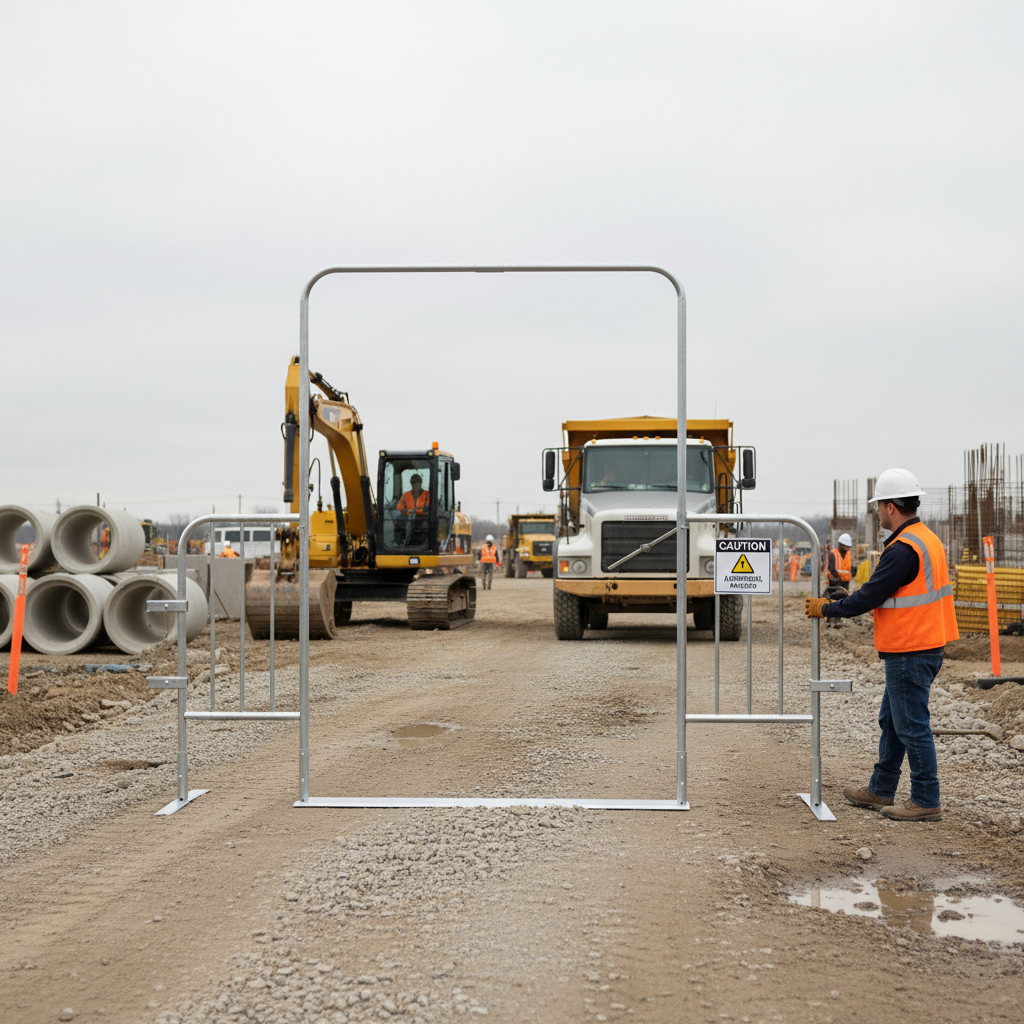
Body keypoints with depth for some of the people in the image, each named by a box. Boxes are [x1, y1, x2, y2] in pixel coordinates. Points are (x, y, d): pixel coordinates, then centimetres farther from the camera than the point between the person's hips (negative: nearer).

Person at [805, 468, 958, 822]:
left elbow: (870, 596, -18)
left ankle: (926, 802, 5)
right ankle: (880, 790, 27)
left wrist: (826, 609, -6)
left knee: (911, 726, -2)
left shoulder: (903, 549, -20)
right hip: (925, 645, 11)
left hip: (909, 653, -11)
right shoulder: (927, 539, 13)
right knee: (891, 721, 18)